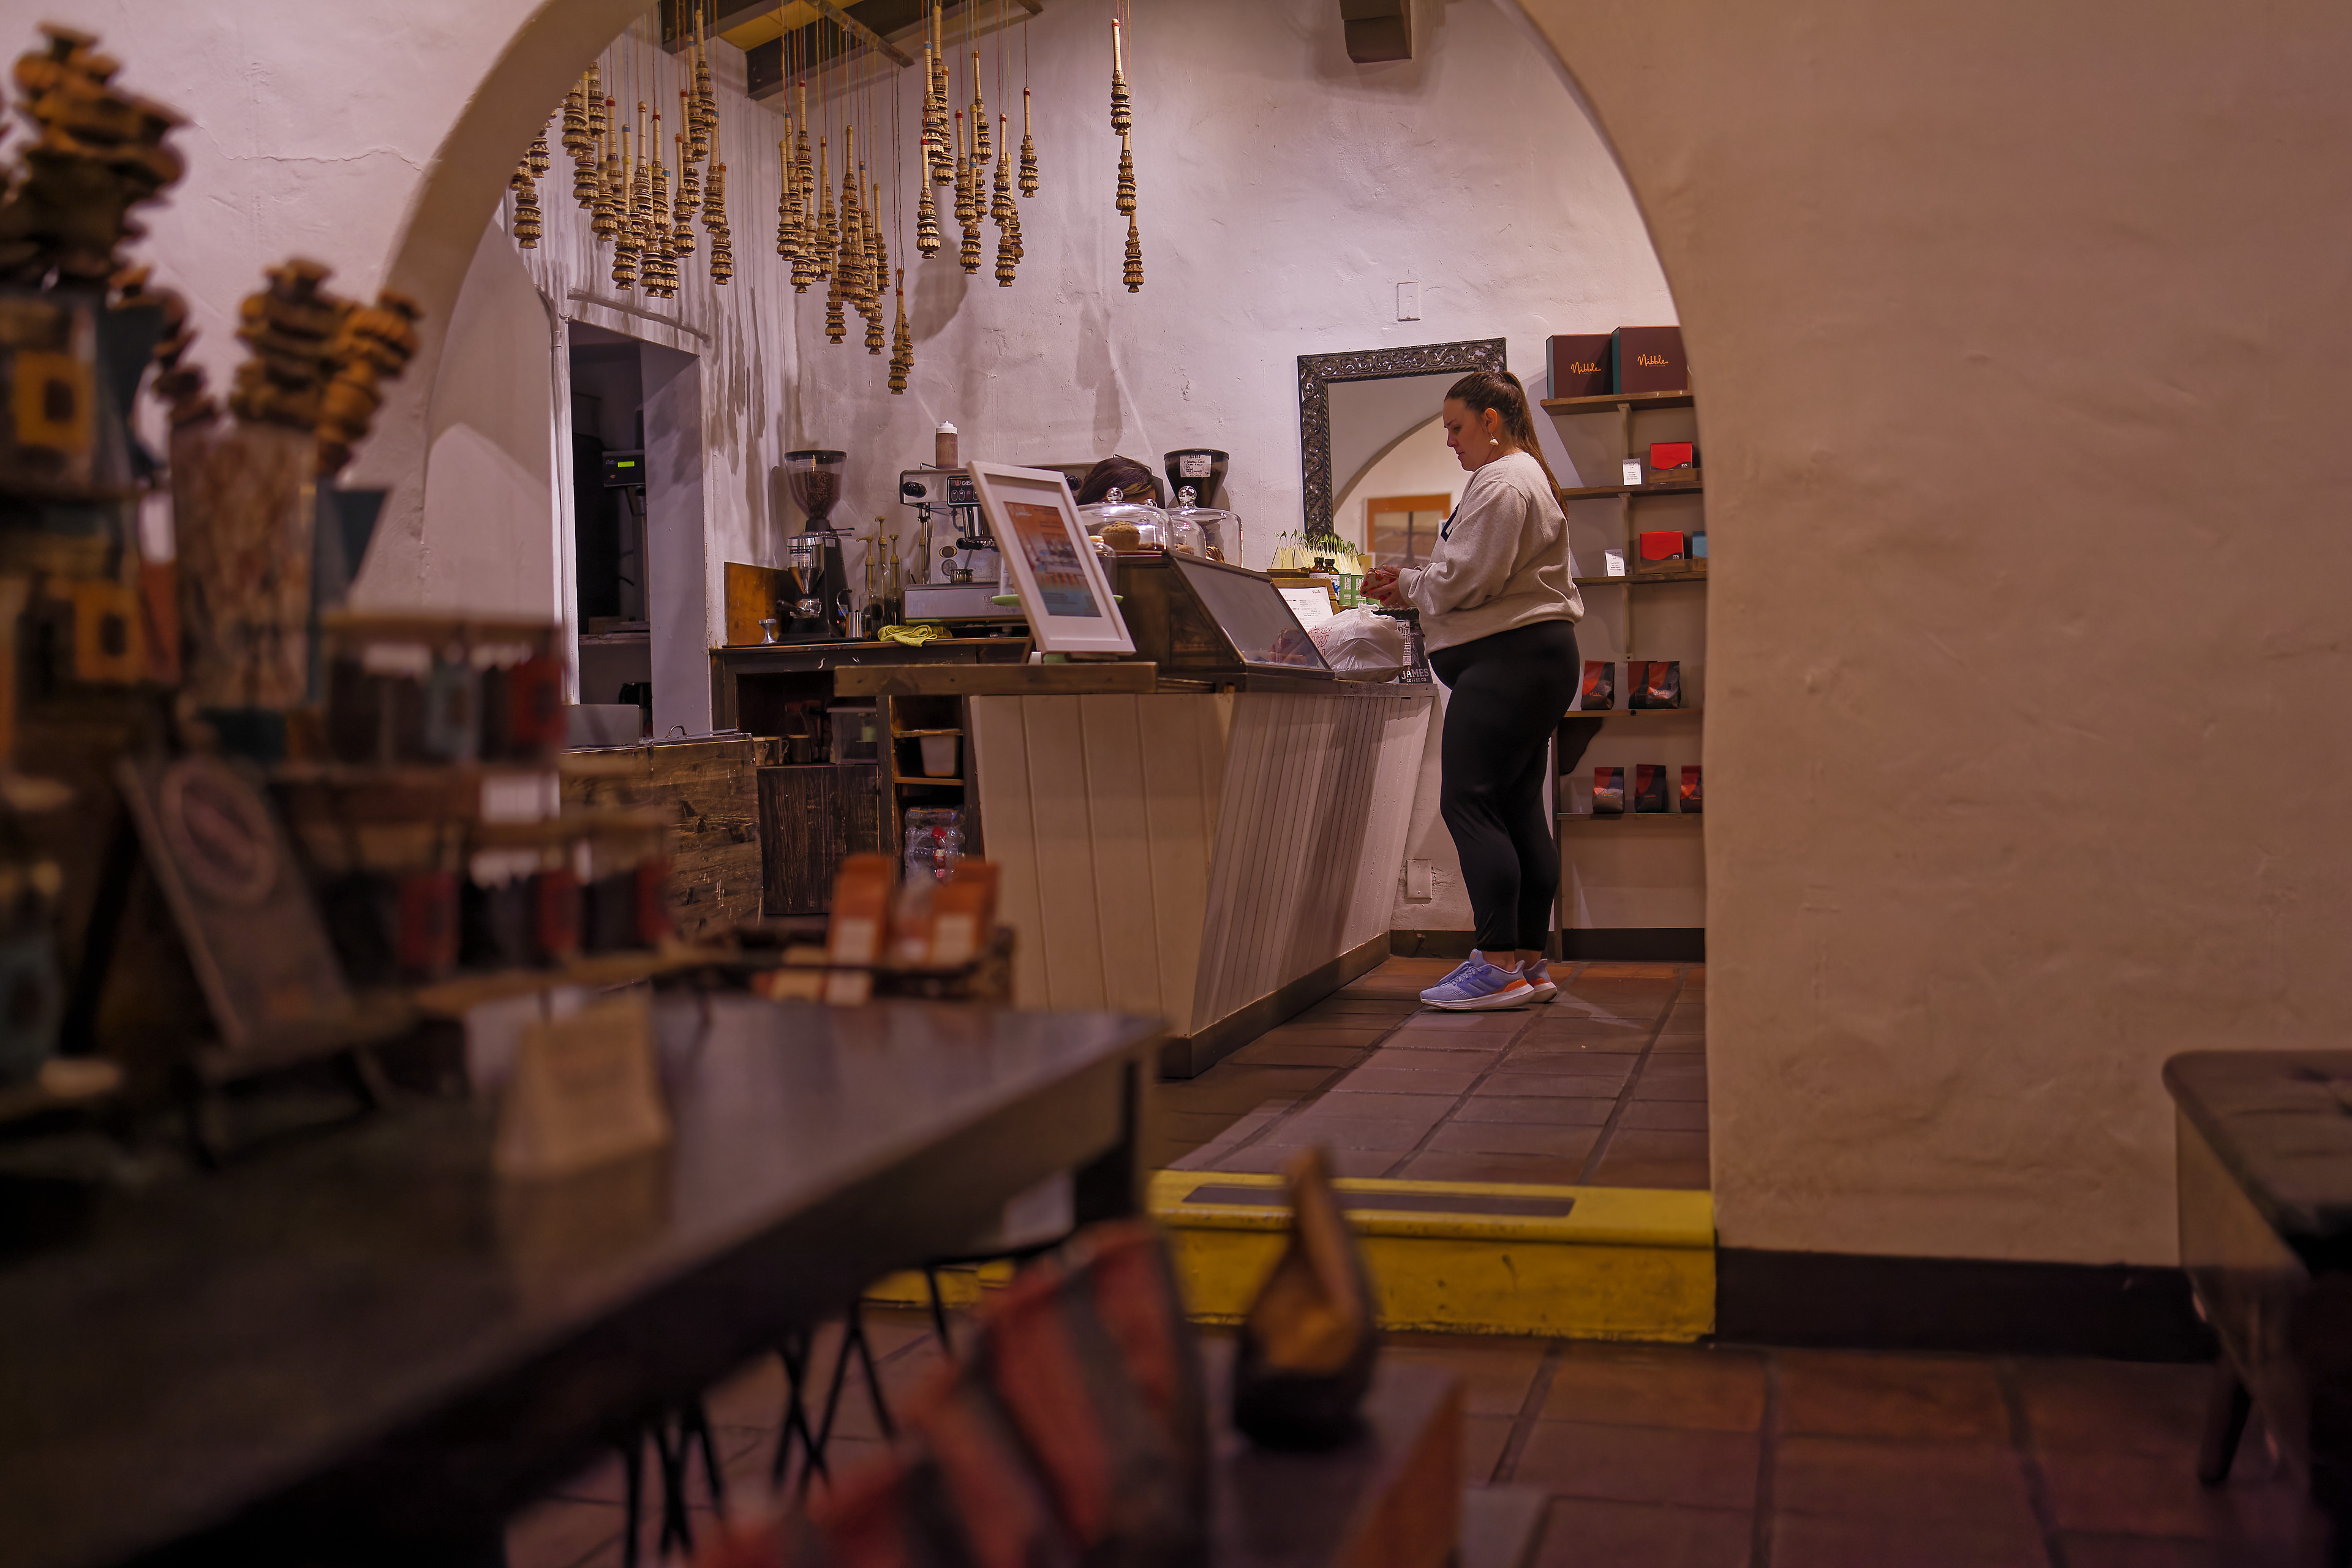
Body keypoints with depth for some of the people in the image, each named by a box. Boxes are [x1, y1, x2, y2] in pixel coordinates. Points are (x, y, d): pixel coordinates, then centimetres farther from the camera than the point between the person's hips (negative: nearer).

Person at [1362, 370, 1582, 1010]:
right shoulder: (1524, 476, 24)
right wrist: (1410, 588, 12)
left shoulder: (1502, 484, -11)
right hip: (1535, 654, 11)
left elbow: (1468, 579, -17)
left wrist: (1407, 585, 1)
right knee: (1519, 807, 9)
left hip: (1508, 660, -11)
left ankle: (1499, 965, -14)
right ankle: (1530, 962, 11)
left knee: (1469, 802, -12)